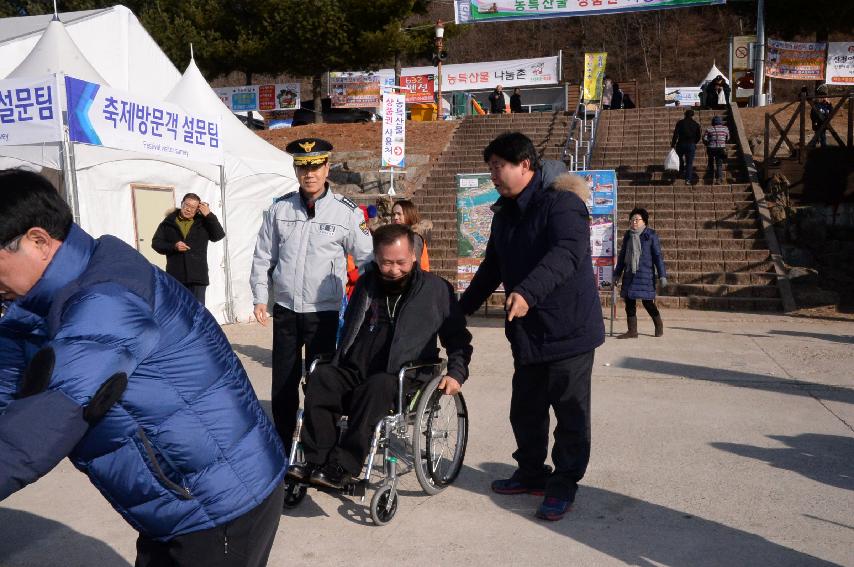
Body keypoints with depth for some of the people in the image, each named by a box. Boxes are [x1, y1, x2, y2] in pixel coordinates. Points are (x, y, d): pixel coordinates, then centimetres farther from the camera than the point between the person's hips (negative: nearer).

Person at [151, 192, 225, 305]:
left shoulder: (202, 222, 6)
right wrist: (173, 246, -11)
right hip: (175, 276, 1)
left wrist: (209, 216, -12)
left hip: (197, 276, -1)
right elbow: (156, 242, 7)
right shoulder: (168, 223, 7)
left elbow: (219, 235, -4)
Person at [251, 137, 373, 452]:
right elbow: (263, 256, 10)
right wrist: (260, 298, 5)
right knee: (283, 382, 11)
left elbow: (367, 260, -1)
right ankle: (282, 446, 28)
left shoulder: (347, 211, -5)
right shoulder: (279, 208, 4)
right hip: (285, 310, 3)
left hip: (324, 312, -3)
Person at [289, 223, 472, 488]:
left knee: (378, 385, -37)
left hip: (402, 380, -4)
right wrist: (338, 364, 19)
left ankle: (343, 467, -34)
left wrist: (456, 373, -2)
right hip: (354, 373, 4)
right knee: (320, 377, -27)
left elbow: (458, 337, 13)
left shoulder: (436, 289, 7)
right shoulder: (367, 284, 18)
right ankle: (318, 461, -28)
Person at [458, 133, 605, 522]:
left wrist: (528, 292, -45)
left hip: (569, 329, -8)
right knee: (525, 409, 15)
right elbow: (492, 269, 23)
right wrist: (461, 309, 26)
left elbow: (567, 253, -32)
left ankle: (563, 484, 18)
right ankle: (532, 473, 32)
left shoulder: (562, 202, -14)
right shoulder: (505, 213, 13)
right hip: (526, 331, 8)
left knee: (570, 411, 3)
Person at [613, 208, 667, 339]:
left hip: (645, 273, -5)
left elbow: (658, 256, -5)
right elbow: (622, 256, 17)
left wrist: (662, 275, -10)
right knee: (629, 301, 2)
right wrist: (617, 274, 16)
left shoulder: (651, 235, -3)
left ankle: (659, 325, 22)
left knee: (647, 301, -2)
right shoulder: (628, 235, 11)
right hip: (630, 274, 5)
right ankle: (632, 331, 8)